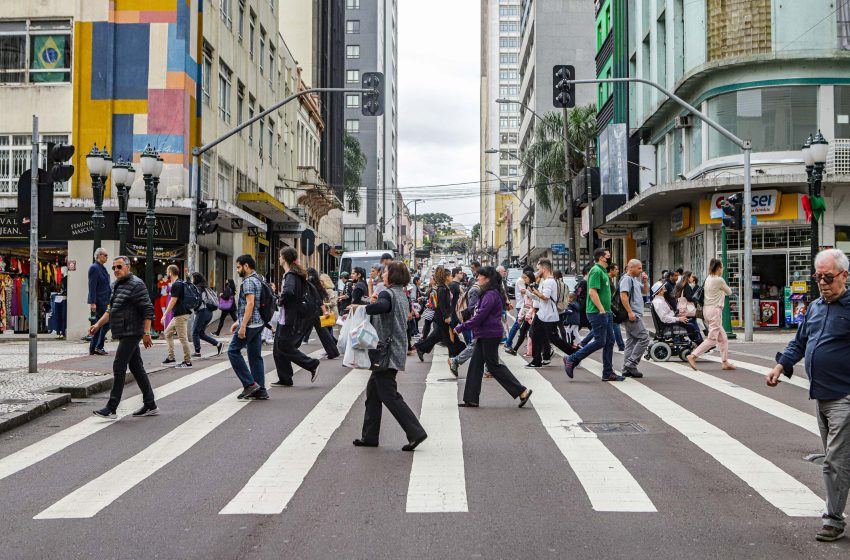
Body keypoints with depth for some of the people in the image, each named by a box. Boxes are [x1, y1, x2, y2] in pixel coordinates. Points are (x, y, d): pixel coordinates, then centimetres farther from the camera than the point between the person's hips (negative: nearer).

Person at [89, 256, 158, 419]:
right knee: (137, 368, 10)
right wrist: (98, 325, 15)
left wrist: (146, 333, -21)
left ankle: (111, 409, -8)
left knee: (119, 367, -10)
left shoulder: (136, 285, -12)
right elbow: (111, 310, 26)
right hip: (125, 334, 10)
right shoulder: (117, 285, 18)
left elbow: (148, 309, -17)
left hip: (131, 333, -10)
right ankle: (150, 406, 15)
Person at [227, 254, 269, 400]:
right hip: (258, 323, 9)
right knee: (255, 356, 9)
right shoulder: (257, 280, 18)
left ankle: (249, 384, -5)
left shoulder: (249, 281, -13)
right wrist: (238, 321, 24)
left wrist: (243, 326, -24)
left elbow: (250, 304, -22)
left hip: (249, 324, -9)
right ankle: (260, 390, 9)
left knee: (233, 351, -2)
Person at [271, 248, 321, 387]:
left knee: (285, 347, -6)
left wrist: (281, 301, -18)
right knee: (279, 349, 11)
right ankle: (284, 379, 14)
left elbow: (288, 291, -37)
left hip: (289, 319, -10)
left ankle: (312, 365, 1)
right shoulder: (297, 274, 14)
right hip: (285, 318, 10)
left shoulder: (291, 275, -17)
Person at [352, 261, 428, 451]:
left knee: (388, 394, -7)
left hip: (387, 352, -10)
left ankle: (416, 432, -9)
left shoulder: (388, 294, -14)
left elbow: (381, 306, -36)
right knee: (373, 389, 16)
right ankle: (370, 436, 20)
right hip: (396, 350, 10)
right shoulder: (402, 295, 15)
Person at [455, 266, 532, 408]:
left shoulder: (491, 295, -19)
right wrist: (464, 325, 14)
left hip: (490, 335, -10)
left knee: (494, 365, -4)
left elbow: (480, 316, -22)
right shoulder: (488, 294, 14)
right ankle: (471, 399, 14)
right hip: (484, 335, 10)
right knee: (475, 365, 10)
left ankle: (522, 391, 1)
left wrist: (461, 327, -16)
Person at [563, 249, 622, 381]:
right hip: (597, 313, -10)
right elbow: (592, 292, -22)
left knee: (609, 342, 8)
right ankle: (571, 360, 1)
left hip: (606, 312, 10)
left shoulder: (603, 271, 18)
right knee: (600, 342, -8)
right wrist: (601, 310, -22)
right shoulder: (596, 271, -14)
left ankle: (608, 373, 12)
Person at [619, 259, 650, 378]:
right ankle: (631, 364, -10)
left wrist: (645, 282, 11)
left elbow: (645, 291, 30)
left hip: (634, 315, 10)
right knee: (644, 338, -11)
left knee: (631, 341, 8)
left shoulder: (635, 280, 21)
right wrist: (630, 312, -24)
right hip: (632, 315, -10)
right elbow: (623, 295, -20)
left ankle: (627, 369, 9)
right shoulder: (626, 279, -10)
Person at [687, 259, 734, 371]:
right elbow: (729, 292, 3)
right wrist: (725, 289, 22)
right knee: (712, 339, -6)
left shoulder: (708, 279, 11)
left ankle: (725, 362, 15)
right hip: (715, 310, -9)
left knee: (723, 338, 14)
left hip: (706, 309, 9)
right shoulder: (719, 280, -12)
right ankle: (693, 356, -12)